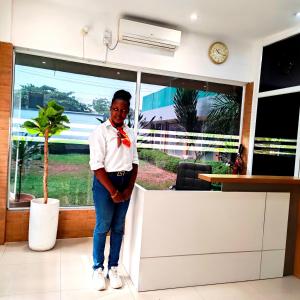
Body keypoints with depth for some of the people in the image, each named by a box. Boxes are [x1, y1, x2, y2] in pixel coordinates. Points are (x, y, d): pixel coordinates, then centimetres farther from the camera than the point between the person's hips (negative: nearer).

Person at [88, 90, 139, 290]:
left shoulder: (130, 134, 7)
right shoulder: (100, 132, -8)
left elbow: (134, 162, 8)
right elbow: (97, 166, -14)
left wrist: (129, 188, -4)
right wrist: (113, 191, -14)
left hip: (125, 181, 5)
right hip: (105, 181, -4)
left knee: (118, 227, 12)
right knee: (103, 227, 5)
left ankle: (113, 268, 28)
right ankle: (98, 269, 25)